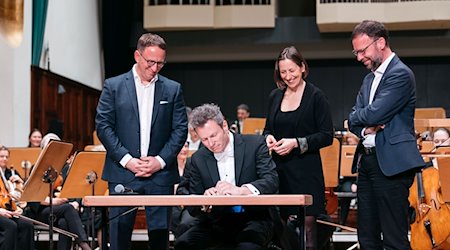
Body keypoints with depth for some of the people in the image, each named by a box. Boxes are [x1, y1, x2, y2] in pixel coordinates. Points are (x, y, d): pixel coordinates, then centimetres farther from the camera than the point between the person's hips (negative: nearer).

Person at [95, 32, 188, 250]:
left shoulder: (173, 89, 9)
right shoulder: (113, 86, 4)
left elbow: (180, 129, 6)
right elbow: (103, 125, -1)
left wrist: (161, 160, -6)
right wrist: (126, 159, -9)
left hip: (160, 174, 1)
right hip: (123, 173, -1)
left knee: (159, 232, 3)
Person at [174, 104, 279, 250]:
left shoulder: (254, 144, -1)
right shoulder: (198, 159, 7)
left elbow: (272, 180, -14)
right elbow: (193, 208, 5)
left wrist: (240, 190, -33)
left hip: (253, 220, -3)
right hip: (217, 224, 4)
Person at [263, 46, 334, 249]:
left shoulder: (316, 96, -4)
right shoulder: (275, 96, 11)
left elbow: (327, 136, -7)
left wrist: (296, 143, -17)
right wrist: (268, 137, -1)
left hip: (305, 171, -4)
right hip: (278, 169, 5)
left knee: (307, 225, -5)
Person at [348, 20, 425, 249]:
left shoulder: (400, 74, -11)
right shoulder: (369, 79, 18)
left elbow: (374, 113, -20)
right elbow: (353, 120, 14)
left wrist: (357, 117, 2)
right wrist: (364, 129, -9)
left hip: (391, 163, -9)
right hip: (367, 161, 9)